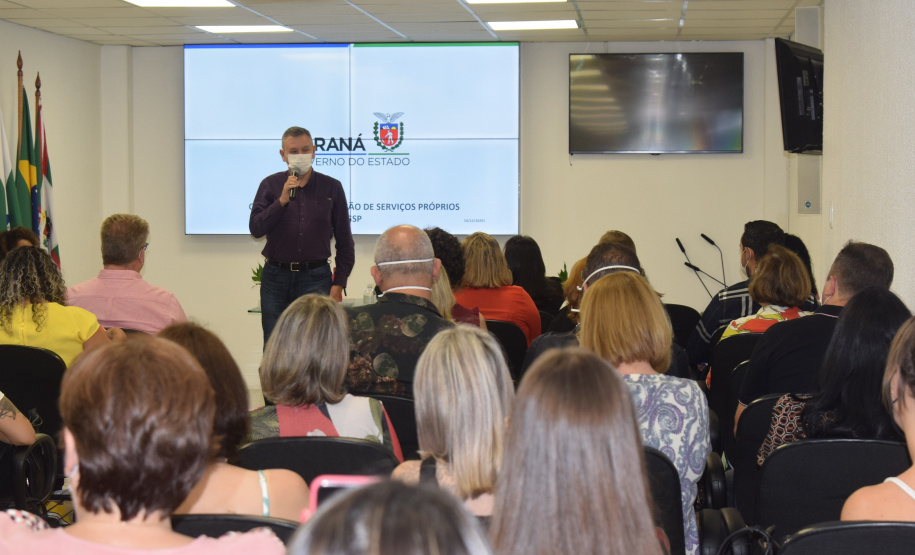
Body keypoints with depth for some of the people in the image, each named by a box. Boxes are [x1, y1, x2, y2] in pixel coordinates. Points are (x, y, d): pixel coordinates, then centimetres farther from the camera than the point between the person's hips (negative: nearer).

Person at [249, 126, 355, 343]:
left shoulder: (331, 187, 7)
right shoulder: (270, 185, 7)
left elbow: (344, 241, 8)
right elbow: (256, 229, -4)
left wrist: (338, 283, 0)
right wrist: (282, 201, -16)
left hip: (315, 278, -1)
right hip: (276, 277, 1)